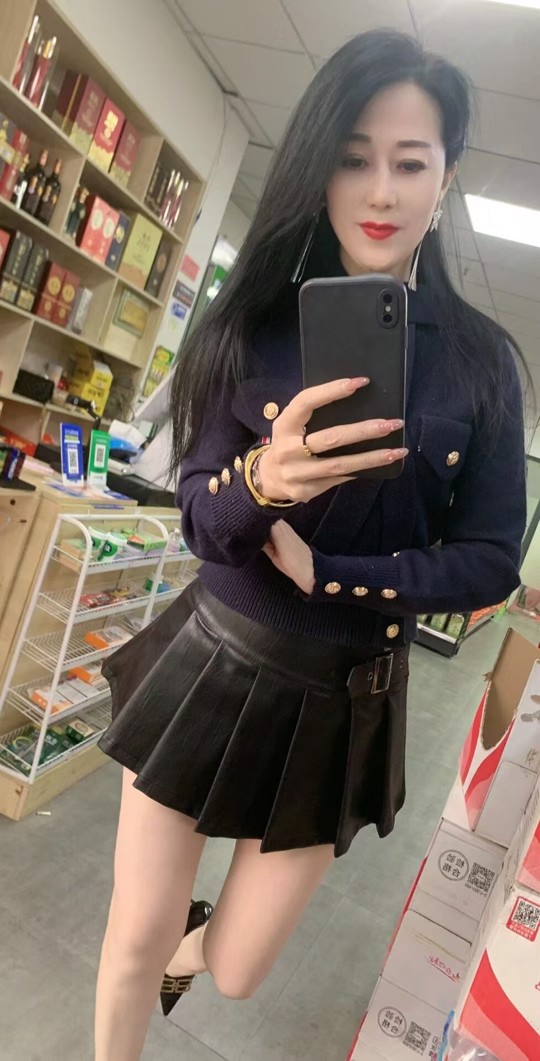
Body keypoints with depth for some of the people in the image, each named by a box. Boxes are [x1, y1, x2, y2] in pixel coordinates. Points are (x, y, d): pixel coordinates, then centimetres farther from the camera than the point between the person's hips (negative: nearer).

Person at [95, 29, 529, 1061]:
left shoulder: (481, 360, -6)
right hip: (212, 668, 0)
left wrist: (321, 571, -17)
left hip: (347, 699, 1)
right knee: (133, 944, 14)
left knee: (233, 969, 18)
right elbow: (199, 515, -8)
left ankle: (196, 940, 56)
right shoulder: (256, 320, -5)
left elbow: (488, 561, -7)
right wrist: (262, 482, -30)